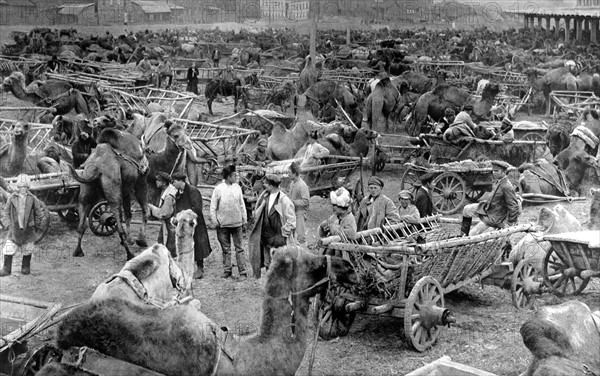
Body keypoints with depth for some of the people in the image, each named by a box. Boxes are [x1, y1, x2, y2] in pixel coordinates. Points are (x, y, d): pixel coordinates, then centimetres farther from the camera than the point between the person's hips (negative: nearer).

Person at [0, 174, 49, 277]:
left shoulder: (32, 199, -1)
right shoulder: (12, 198, -1)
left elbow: (40, 212, 8)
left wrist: (38, 225, 6)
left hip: (28, 229, 0)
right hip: (15, 229, 0)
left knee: (28, 249, 7)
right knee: (8, 249, -4)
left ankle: (26, 267, 25)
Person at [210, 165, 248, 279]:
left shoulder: (237, 187, 3)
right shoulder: (218, 189, -6)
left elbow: (242, 204, 10)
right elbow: (213, 207, -1)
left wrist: (244, 219, 9)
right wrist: (214, 220, -5)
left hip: (237, 223, 2)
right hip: (223, 224, -2)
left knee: (239, 248, 2)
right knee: (226, 248, 8)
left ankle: (242, 271, 4)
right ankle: (227, 270, 18)